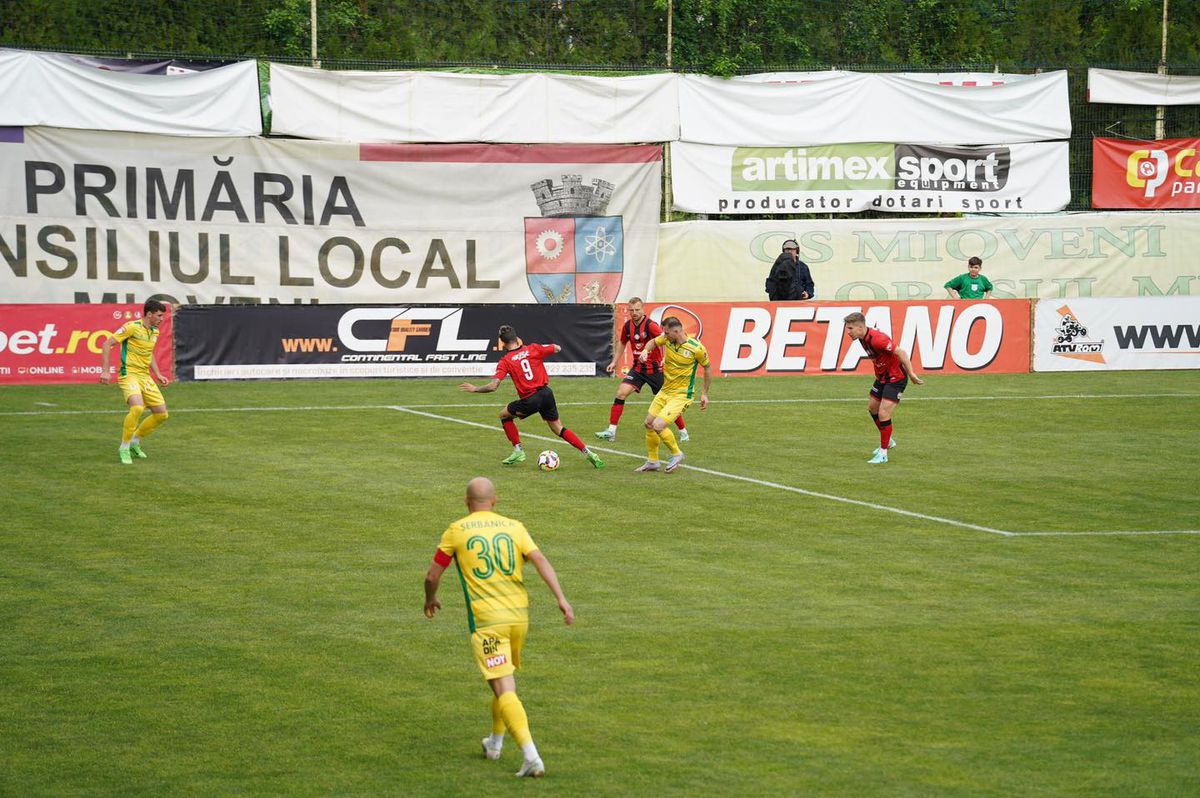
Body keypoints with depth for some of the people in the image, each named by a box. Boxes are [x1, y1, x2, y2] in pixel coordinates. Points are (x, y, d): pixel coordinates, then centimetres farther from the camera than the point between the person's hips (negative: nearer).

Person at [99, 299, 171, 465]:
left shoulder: (154, 332, 11)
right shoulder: (132, 327, -13)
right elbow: (107, 344, -14)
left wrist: (158, 374, 20)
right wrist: (105, 370, -20)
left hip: (145, 377, 8)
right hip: (129, 375, -8)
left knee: (161, 414, 4)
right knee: (137, 408, -30)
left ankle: (135, 442, 23)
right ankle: (124, 449, -13)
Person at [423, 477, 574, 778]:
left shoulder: (456, 531, 3)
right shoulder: (514, 527, 8)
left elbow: (432, 576, 7)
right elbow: (540, 561, -6)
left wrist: (431, 600, 27)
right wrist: (561, 598, -12)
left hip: (486, 619, -4)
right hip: (519, 615, 4)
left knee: (504, 689, -9)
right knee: (505, 680, 26)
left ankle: (532, 757, -23)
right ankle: (495, 743, 40)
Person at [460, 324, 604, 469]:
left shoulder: (505, 362, -6)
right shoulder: (533, 349, 2)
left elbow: (493, 386, -12)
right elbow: (557, 348, 10)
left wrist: (475, 389, 3)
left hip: (530, 400, -4)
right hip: (546, 393, 4)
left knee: (504, 416, 21)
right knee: (558, 429, 18)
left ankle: (518, 451, 15)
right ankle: (587, 452, 7)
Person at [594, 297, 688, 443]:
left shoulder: (651, 325, -19)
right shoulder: (627, 326, 0)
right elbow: (622, 343, 20)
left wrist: (665, 358, -49)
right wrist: (615, 361, 17)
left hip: (654, 369, -5)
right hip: (638, 368, 5)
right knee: (621, 393, -10)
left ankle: (683, 432, 18)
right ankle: (611, 431, -8)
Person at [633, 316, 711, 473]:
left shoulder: (696, 348, -20)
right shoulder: (667, 339, -6)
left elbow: (707, 368, -4)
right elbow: (653, 342, 17)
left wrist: (704, 394, 0)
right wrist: (645, 351, -6)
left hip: (681, 395, -7)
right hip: (665, 391, 7)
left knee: (658, 425, -19)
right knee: (649, 424, 11)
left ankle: (676, 454, 5)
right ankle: (652, 462, 28)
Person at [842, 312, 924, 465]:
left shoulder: (876, 339, -30)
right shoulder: (863, 338, -1)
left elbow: (900, 352, -30)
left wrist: (911, 374, -30)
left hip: (895, 379, -10)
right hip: (882, 377, 10)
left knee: (883, 415, -13)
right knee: (872, 408, 22)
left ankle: (883, 454, 0)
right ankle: (888, 441, 41)